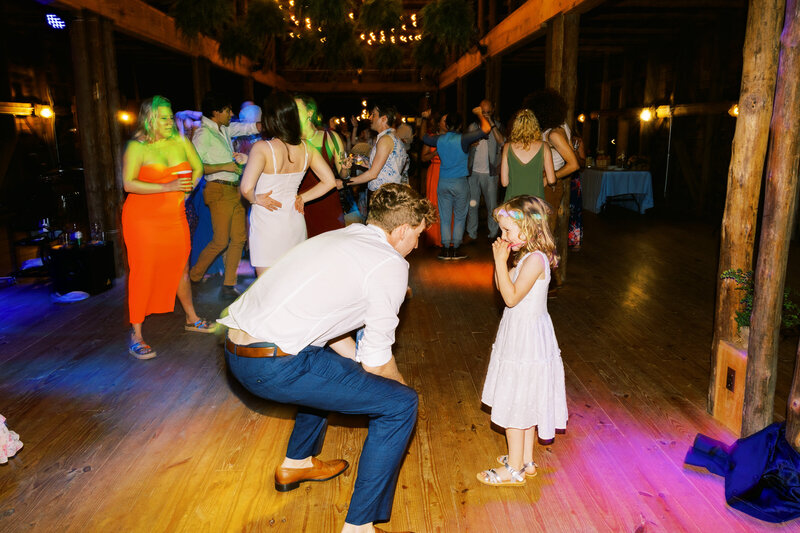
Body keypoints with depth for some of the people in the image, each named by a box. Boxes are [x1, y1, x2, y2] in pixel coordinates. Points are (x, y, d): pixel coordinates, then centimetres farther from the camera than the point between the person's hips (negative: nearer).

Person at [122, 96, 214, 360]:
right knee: (143, 274, -6)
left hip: (175, 218, 5)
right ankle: (136, 336, 2)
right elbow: (128, 183, -17)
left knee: (181, 270, 13)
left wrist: (187, 186, 2)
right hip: (144, 219, -5)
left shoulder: (180, 141, 7)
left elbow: (198, 168, 19)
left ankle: (191, 319, 31)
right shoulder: (137, 147, -8)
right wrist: (167, 187, -23)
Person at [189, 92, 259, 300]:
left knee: (239, 238, 4)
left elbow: (248, 127, 25)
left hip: (235, 190, 8)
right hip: (219, 190, -8)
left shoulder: (225, 129, 14)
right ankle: (193, 277, 15)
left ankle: (228, 285, 11)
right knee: (221, 241, -7)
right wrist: (224, 167, -17)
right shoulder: (204, 134, -10)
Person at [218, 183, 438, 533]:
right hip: (273, 366, -10)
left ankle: (297, 463, 48)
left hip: (236, 350, 10)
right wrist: (400, 386, 17)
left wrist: (359, 361, 28)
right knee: (400, 404, -2)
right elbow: (377, 359, -3)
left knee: (328, 365, 36)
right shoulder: (390, 264, -7)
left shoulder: (336, 238, 19)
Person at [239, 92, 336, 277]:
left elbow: (246, 188, -28)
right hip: (295, 222, 5)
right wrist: (302, 198, 7)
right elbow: (329, 181, 4)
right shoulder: (306, 147, -1)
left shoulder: (262, 148, -17)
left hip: (267, 225, -5)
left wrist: (255, 199, -7)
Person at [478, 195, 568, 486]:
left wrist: (501, 261, -23)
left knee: (515, 406, 2)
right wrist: (501, 260, 0)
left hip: (526, 339, -10)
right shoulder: (526, 256, 7)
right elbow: (503, 288, 13)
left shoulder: (535, 259, -22)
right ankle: (526, 460, 33)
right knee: (524, 403, 19)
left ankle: (514, 470, 16)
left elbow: (511, 297, -26)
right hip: (520, 335, 10)